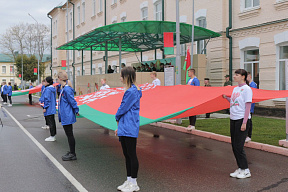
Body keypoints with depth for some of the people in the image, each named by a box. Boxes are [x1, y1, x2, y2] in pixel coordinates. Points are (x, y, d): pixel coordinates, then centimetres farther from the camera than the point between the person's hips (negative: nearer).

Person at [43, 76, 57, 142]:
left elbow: (47, 99, -19)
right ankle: (53, 135, 21)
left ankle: (52, 137, 2)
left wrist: (45, 108, -15)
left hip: (49, 109, -9)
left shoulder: (48, 89, -17)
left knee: (50, 123, -3)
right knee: (52, 122, 14)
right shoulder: (53, 89, 10)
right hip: (53, 109, 9)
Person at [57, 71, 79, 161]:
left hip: (67, 117, -10)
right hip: (65, 116, 10)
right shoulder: (63, 88, 11)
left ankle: (73, 154, 4)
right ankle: (71, 152, 25)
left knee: (70, 135, -3)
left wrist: (76, 111, -7)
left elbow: (72, 101, -17)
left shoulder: (67, 89, -19)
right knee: (68, 134, 16)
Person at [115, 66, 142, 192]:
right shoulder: (130, 90, 15)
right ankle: (129, 181, 26)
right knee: (127, 155, 15)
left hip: (129, 129, -10)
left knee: (131, 155, -1)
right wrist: (120, 126, 17)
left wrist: (117, 118, 6)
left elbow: (123, 108, -15)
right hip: (124, 128, 10)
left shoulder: (131, 91, -17)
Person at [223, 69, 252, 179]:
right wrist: (226, 97, 9)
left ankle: (245, 170, 6)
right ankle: (240, 168, 20)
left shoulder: (246, 89, -10)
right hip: (233, 119, 8)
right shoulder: (235, 89, 15)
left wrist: (244, 122, -18)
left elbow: (248, 106, -14)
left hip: (241, 119, -8)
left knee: (238, 146, -7)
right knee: (234, 145, 10)